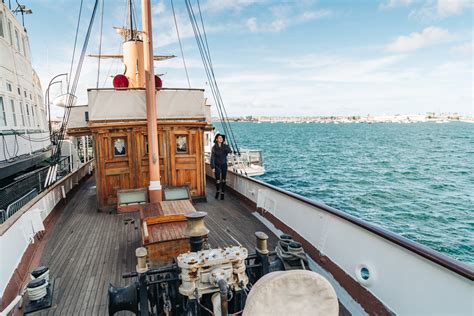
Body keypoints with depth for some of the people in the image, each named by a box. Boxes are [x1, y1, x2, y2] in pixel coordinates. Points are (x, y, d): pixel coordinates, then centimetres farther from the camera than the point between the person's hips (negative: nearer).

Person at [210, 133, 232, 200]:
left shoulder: (225, 146, 1)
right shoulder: (214, 147, -6)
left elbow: (230, 151, -18)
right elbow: (212, 158, -6)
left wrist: (225, 144, -19)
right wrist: (213, 167, -11)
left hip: (224, 165, 2)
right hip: (217, 165, -2)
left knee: (223, 180, 4)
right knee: (218, 180, 0)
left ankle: (222, 193, 15)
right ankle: (217, 191, 25)